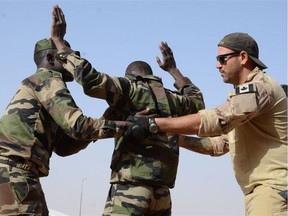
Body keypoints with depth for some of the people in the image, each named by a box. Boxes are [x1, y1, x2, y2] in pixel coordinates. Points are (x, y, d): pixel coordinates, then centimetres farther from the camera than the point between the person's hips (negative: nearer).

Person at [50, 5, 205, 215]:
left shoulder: (130, 88, 1)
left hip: (131, 186, -7)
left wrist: (58, 41, -5)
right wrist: (173, 69, 49)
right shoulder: (171, 99, 19)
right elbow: (197, 102, 42)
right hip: (161, 191, 7)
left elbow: (91, 79, -14)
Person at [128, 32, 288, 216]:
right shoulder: (244, 93, 20)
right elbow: (218, 143, 21)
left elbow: (215, 119, -26)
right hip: (260, 190, 10)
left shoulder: (260, 87, -13)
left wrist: (154, 124, -25)